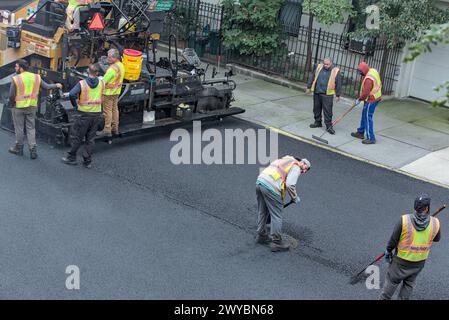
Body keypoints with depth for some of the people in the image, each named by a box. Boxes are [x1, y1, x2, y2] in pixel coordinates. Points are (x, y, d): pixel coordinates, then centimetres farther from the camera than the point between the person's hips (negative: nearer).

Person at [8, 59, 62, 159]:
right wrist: (56, 85, 20)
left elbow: (11, 95, -13)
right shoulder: (36, 77, -1)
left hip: (19, 107, -4)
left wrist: (12, 104, 5)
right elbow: (47, 87, 2)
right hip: (31, 107, 4)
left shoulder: (16, 79, -13)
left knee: (19, 128, 10)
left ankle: (18, 149, 23)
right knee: (31, 128, 9)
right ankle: (33, 151, 6)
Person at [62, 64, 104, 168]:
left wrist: (75, 106, -9)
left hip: (84, 114, -3)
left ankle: (72, 158, 19)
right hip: (97, 114, 3)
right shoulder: (101, 83, 0)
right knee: (90, 139, 11)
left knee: (77, 137, 10)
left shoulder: (82, 83, -11)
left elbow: (72, 94, -23)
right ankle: (87, 161, 14)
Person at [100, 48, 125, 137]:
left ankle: (107, 130, 4)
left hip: (109, 92, -9)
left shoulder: (112, 68, -26)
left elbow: (104, 81, -20)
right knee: (115, 109, 17)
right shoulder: (121, 65, 4)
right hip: (117, 91, 9)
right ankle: (115, 128, 25)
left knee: (107, 111, -1)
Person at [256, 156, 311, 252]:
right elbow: (289, 185, -12)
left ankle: (261, 236, 35)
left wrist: (280, 201, 33)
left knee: (262, 212, 22)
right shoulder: (296, 168, 2)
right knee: (276, 216, 2)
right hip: (270, 187, -9)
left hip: (259, 182, 9)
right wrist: (295, 198, 4)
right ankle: (276, 242, 8)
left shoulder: (285, 161, 29)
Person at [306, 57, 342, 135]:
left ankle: (329, 126, -1)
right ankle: (318, 122, 28)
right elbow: (312, 77, 14)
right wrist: (309, 87, 14)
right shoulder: (319, 67, 6)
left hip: (327, 94, -4)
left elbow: (338, 84, -1)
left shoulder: (335, 71, -4)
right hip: (316, 93, 4)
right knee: (316, 108, 13)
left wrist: (338, 95, 0)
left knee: (327, 111, -6)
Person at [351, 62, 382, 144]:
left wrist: (359, 99, -10)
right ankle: (360, 132, 32)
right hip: (376, 97, 10)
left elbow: (365, 93, -25)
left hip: (371, 100, -10)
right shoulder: (373, 71, 3)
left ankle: (371, 138, -2)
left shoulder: (368, 79, -28)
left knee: (367, 118, -5)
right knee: (364, 115, 20)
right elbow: (379, 84, 16)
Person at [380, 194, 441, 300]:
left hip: (401, 260, -2)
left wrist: (388, 251, 2)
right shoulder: (435, 223, -17)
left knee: (392, 280, 19)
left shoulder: (404, 220, -25)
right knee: (409, 283, 24)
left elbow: (393, 239, -15)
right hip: (419, 262, 2)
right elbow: (436, 239, 3)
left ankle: (384, 298, 33)